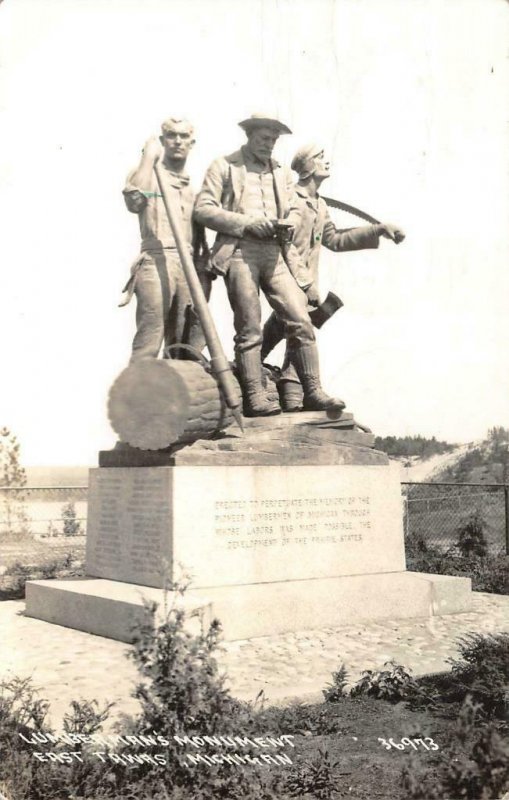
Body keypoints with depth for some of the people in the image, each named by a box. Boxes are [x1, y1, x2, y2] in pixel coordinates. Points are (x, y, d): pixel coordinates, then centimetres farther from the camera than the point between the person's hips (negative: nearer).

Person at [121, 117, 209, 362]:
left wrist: (205, 269, 13)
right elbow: (133, 199, -15)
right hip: (157, 262, -5)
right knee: (148, 344, -14)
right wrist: (149, 156, -7)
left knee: (188, 346, 2)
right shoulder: (147, 174, 9)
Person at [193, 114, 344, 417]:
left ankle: (313, 391, -4)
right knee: (249, 328, -7)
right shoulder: (224, 166, 9)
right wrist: (246, 223, -10)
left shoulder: (283, 173, 25)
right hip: (239, 251, -4)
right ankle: (255, 397, -5)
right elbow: (203, 208, 0)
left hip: (275, 253, 4)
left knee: (301, 320, -7)